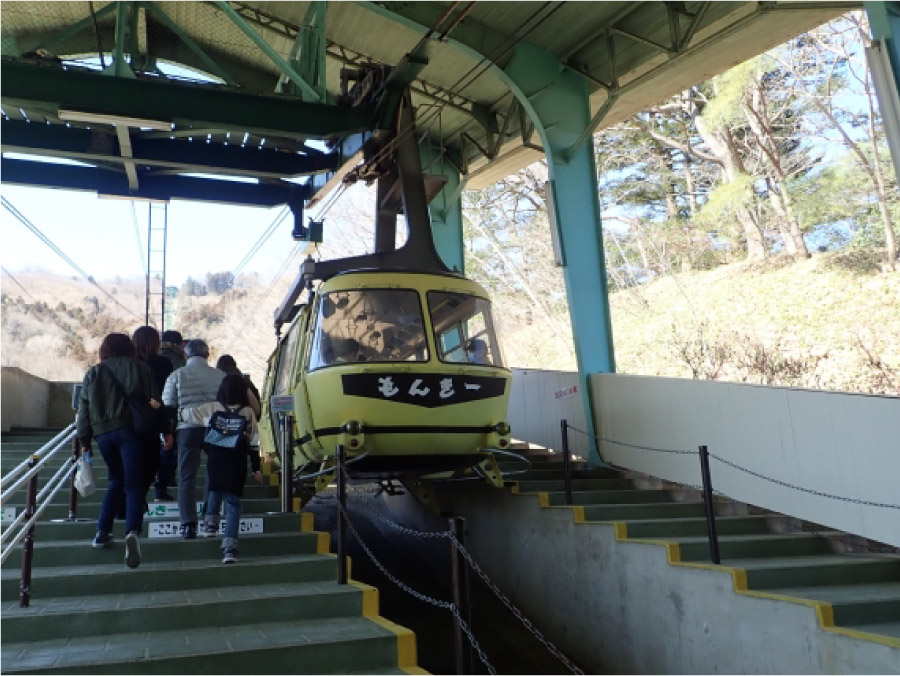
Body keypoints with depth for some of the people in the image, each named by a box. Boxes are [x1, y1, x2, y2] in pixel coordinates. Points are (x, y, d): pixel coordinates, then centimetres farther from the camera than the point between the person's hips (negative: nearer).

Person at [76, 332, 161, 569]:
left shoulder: (93, 372, 12)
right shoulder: (139, 367, 4)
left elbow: (83, 407, 8)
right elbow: (153, 400, -1)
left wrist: (84, 440, 11)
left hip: (103, 432, 3)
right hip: (131, 430, -3)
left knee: (116, 481, 21)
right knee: (133, 483, -4)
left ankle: (102, 532, 19)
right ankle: (132, 531, -26)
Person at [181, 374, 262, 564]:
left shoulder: (212, 408, 0)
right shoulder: (248, 412, 1)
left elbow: (187, 413, 6)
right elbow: (253, 442, 3)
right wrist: (256, 468, 9)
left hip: (216, 458, 0)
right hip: (238, 462, 0)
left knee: (215, 489, 30)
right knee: (233, 501, 2)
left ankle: (211, 523, 23)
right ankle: (230, 546, -6)